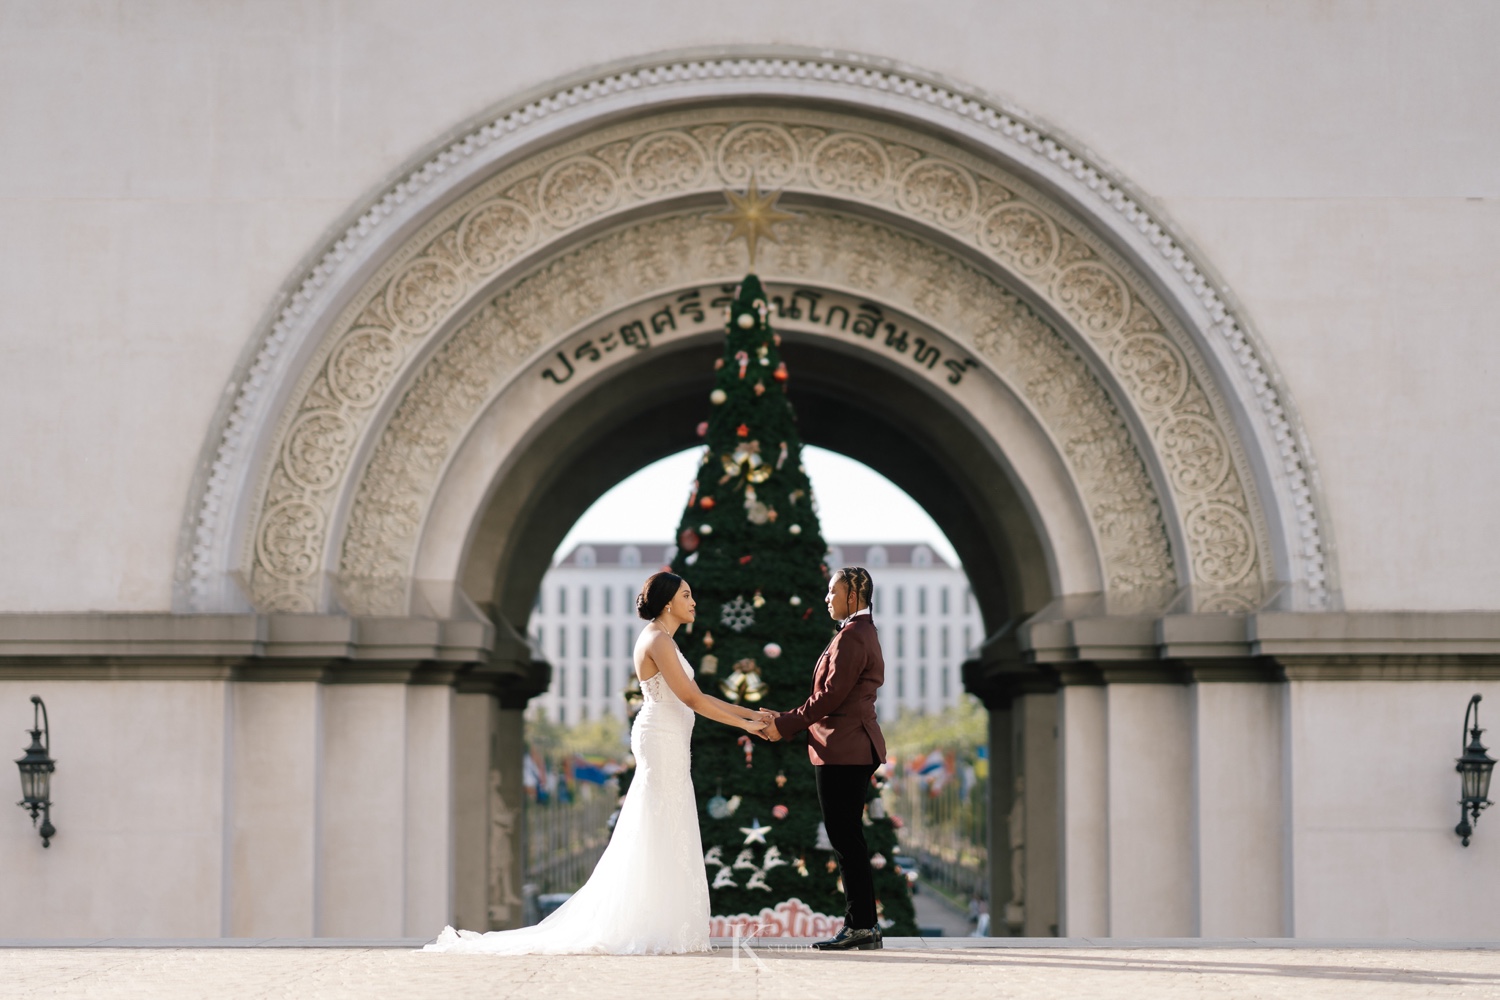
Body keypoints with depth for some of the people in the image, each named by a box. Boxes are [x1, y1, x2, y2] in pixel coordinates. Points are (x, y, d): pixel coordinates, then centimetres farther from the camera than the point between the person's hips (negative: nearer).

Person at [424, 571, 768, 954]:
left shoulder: (663, 641, 19)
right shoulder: (658, 640, -12)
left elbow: (695, 697, 19)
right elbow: (691, 698, -18)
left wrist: (752, 713, 14)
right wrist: (742, 723, -11)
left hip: (667, 746, 10)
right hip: (662, 741, -10)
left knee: (664, 837, 8)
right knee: (659, 836, -10)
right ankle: (651, 933, -10)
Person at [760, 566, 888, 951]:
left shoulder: (851, 637, -13)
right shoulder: (862, 633, 20)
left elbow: (831, 696, -18)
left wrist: (785, 725, -9)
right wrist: (787, 720, 13)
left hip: (843, 750, -11)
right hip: (855, 749, 11)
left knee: (847, 842, -8)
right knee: (849, 842, 12)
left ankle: (861, 926, -6)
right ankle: (864, 925, 13)